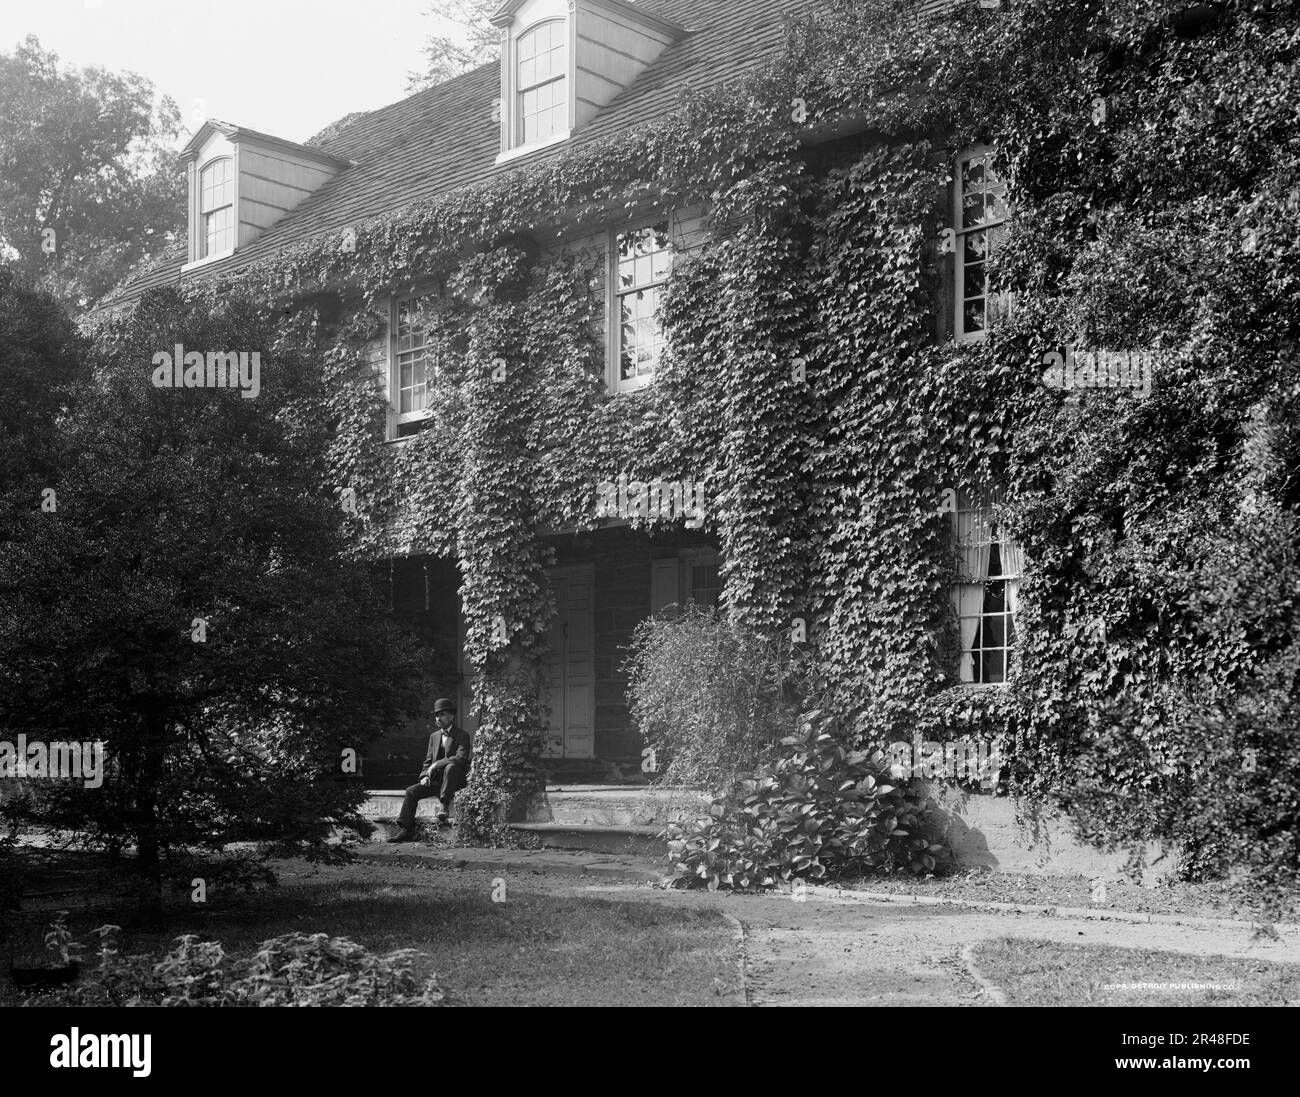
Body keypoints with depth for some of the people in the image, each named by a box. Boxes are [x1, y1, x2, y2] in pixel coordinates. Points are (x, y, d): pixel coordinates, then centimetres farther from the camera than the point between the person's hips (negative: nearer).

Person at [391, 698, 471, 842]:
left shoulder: (462, 735, -3)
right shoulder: (434, 736, 17)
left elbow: (461, 758, -19)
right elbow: (428, 761, 19)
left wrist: (437, 765, -20)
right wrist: (425, 776, -2)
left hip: (455, 781, -6)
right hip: (436, 781, 6)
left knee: (451, 767, -37)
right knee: (411, 792, -12)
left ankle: (445, 806, -30)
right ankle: (407, 830, -14)